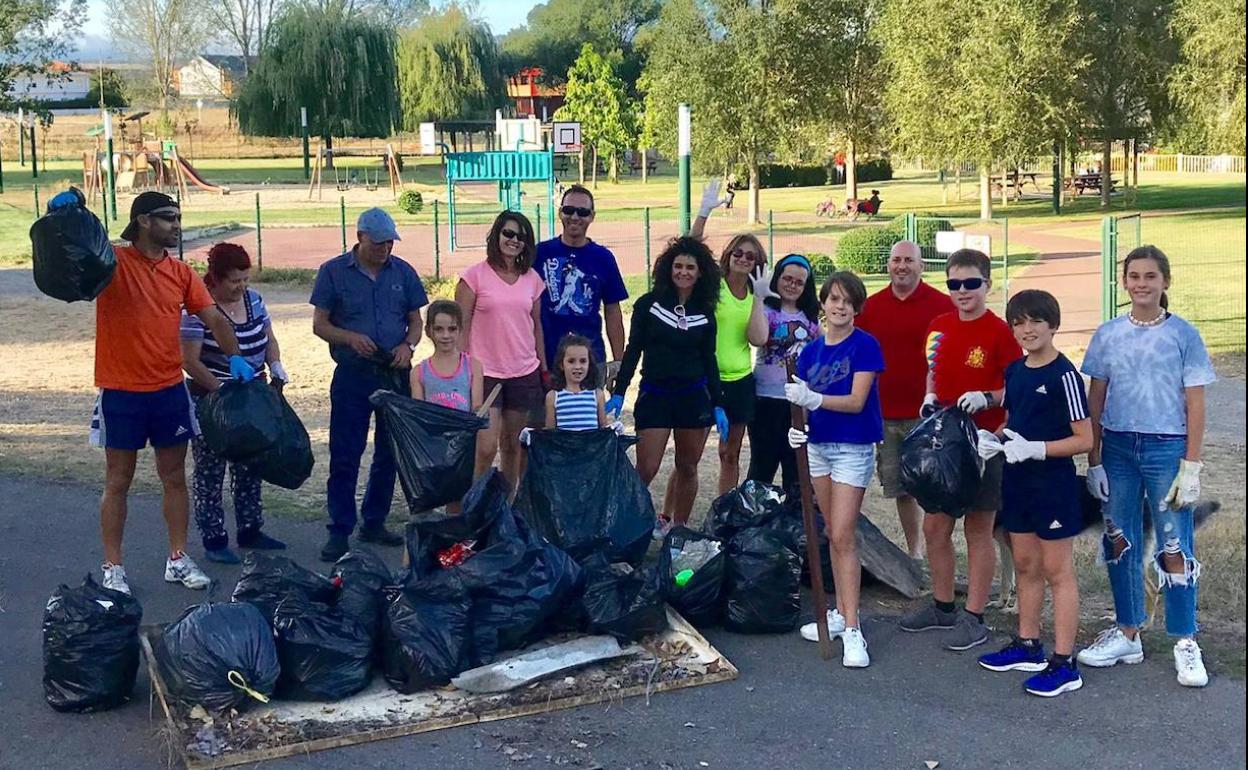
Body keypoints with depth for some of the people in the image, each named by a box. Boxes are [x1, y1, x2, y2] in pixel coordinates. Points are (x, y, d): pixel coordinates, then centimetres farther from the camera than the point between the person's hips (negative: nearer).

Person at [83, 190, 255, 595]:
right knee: (118, 482, 6)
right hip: (121, 393, -4)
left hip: (170, 390, 4)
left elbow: (215, 318, 1)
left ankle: (178, 560, 22)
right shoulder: (112, 262, -7)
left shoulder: (181, 273, 5)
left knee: (174, 477, 11)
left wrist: (234, 357, -13)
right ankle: (113, 568, 15)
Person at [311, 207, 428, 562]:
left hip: (396, 374, 3)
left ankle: (374, 523, 23)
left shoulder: (403, 272, 7)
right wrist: (351, 338, -19)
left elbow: (415, 320, 12)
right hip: (352, 376, -3)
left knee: (390, 453, 10)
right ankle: (339, 531, 4)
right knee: (344, 456, -3)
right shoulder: (333, 272, -1)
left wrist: (408, 345, -9)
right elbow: (319, 324, -1)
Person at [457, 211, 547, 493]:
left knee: (513, 445, 10)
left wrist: (544, 369, 14)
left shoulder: (532, 279, 9)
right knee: (486, 447, -11)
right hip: (484, 372, -4)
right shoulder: (476, 276, -4)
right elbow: (461, 326, -4)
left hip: (524, 373, 4)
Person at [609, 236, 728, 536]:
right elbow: (633, 350, 2)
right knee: (646, 469, -9)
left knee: (687, 468, 7)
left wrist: (717, 406, 6)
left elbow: (709, 360, 11)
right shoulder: (649, 304, -1)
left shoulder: (705, 313, 6)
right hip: (654, 395, -2)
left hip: (694, 396, 3)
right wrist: (618, 393, -3)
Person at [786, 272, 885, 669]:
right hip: (818, 445, 6)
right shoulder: (811, 350, 6)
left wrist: (813, 398, -30)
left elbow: (856, 401, -17)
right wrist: (795, 427, -13)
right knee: (834, 535, 13)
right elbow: (803, 401, 8)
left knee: (843, 537, -10)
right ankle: (841, 612, 23)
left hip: (853, 448, -6)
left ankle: (852, 629, -7)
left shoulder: (864, 345, -10)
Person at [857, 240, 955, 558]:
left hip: (926, 414, -4)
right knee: (899, 488, 13)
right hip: (884, 415, 4)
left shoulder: (941, 305, -4)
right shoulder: (871, 306, 8)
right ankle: (913, 552, 26)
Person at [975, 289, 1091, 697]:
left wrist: (1033, 448, -24)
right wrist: (992, 439, 0)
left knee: (1057, 571, -1)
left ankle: (1064, 664, 6)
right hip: (1017, 481, 7)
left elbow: (1084, 440, -16)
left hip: (1054, 484, -7)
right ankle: (1027, 646, 29)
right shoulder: (1014, 371, 8)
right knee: (1025, 565, 16)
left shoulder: (1063, 375, -15)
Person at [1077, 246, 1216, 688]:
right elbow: (1095, 403, 8)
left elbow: (1195, 406, -2)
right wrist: (1094, 461, 4)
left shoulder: (1183, 335, -1)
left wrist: (1191, 466, -7)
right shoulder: (1108, 335, 6)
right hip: (1118, 448, 3)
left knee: (1174, 547, -1)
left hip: (1166, 448, -3)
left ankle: (1185, 644, 11)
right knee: (1120, 543, 9)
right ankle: (1127, 635, 22)